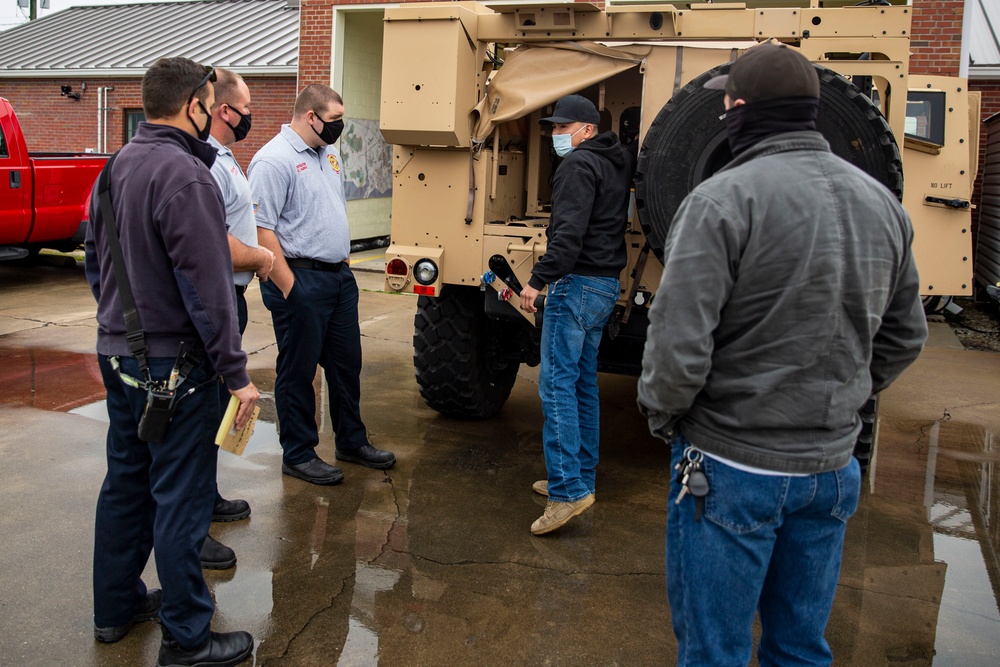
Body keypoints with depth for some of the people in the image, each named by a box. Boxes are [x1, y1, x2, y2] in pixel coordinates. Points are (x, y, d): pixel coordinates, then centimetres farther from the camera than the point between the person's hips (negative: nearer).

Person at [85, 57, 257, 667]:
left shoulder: (118, 167, 9)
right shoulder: (185, 176, -20)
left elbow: (95, 260, 18)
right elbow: (206, 288, -23)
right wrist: (237, 374, -18)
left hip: (118, 357, 9)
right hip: (174, 365, -9)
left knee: (126, 482, 19)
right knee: (180, 499, 0)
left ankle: (116, 607, 34)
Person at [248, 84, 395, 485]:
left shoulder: (328, 153, 14)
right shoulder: (274, 160, -15)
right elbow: (261, 229, -19)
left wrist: (344, 260, 18)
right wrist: (288, 286, -21)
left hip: (339, 276, 9)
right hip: (301, 282, -9)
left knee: (347, 363, 16)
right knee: (298, 371, 3)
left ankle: (351, 441, 31)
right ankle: (298, 455, 15)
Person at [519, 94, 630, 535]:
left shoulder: (579, 165, -11)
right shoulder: (616, 164, 18)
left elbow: (569, 233, -22)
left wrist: (538, 280, -21)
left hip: (577, 284, -10)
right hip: (606, 284, 10)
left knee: (557, 383, -10)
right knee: (583, 384, 15)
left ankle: (568, 489, -14)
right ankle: (582, 478, 22)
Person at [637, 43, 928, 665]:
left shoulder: (723, 200, -17)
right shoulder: (882, 203, 5)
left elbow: (679, 344, -22)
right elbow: (904, 337, 13)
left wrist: (661, 411, -4)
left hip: (733, 467, -6)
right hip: (833, 468, 7)